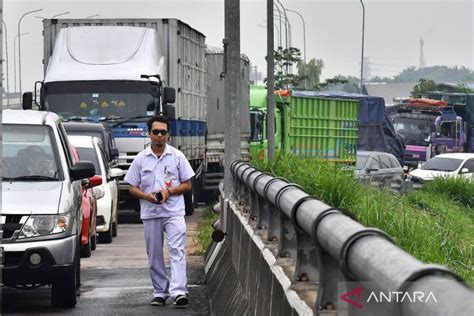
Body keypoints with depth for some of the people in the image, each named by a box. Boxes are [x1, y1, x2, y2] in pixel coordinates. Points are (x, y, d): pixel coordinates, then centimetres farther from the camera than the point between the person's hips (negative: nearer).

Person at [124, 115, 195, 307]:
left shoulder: (177, 156, 3)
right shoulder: (141, 159, 7)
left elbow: (187, 185, 5)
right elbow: (132, 188, 8)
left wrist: (168, 192, -12)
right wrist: (146, 196, -12)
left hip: (174, 212, -2)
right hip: (150, 213, 2)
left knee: (177, 251, -15)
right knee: (154, 255, 7)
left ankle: (178, 291, -23)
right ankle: (160, 292, 16)